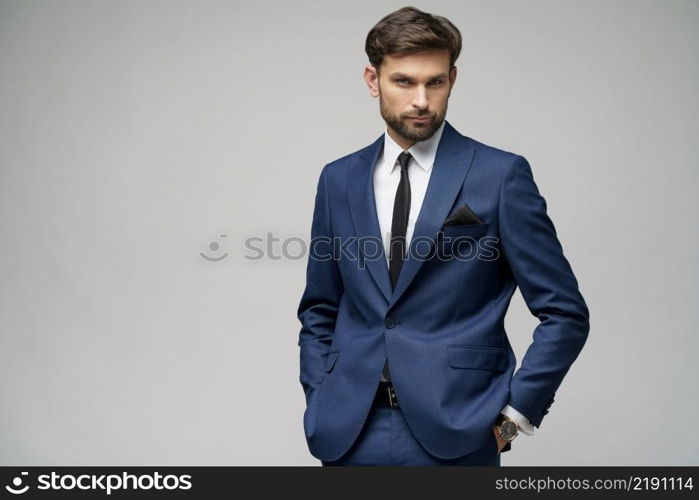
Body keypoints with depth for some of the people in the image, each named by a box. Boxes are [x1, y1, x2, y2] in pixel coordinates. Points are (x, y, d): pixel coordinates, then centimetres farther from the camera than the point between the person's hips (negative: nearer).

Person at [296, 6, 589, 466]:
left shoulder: (501, 175, -6)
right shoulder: (339, 180, 6)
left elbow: (565, 312, -4)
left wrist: (514, 413, -7)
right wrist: (320, 402, 4)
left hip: (454, 433, -3)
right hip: (348, 433, 3)